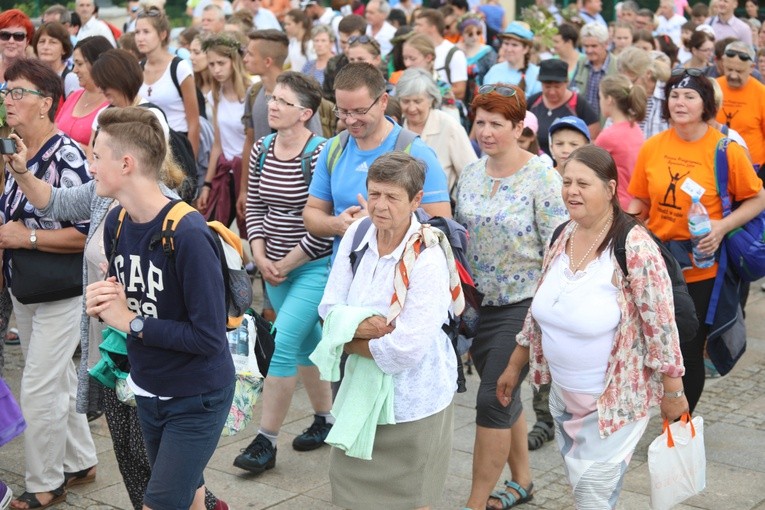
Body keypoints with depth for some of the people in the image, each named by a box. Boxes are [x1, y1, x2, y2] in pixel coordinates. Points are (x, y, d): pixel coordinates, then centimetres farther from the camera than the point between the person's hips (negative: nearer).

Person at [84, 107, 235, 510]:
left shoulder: (188, 234, -27)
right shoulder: (116, 221, -3)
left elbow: (209, 337, -27)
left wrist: (130, 322, -20)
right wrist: (101, 302, -12)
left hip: (198, 398, -7)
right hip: (147, 390, 7)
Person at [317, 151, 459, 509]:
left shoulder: (428, 259, -22)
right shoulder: (357, 234, -4)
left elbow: (407, 349, -27)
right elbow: (330, 309, -1)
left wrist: (348, 341, -13)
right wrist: (360, 326, -22)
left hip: (413, 397, -5)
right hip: (362, 385, 5)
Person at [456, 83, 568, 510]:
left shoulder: (542, 178, -13)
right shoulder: (471, 174, 5)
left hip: (522, 304, -6)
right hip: (477, 301, 6)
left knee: (492, 398, -6)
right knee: (503, 394, 16)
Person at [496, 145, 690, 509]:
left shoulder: (634, 247, -21)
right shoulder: (562, 237, 1)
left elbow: (661, 327, -17)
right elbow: (540, 310, 12)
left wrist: (672, 392, -12)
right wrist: (514, 367, 16)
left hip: (614, 401, -7)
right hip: (563, 396, 7)